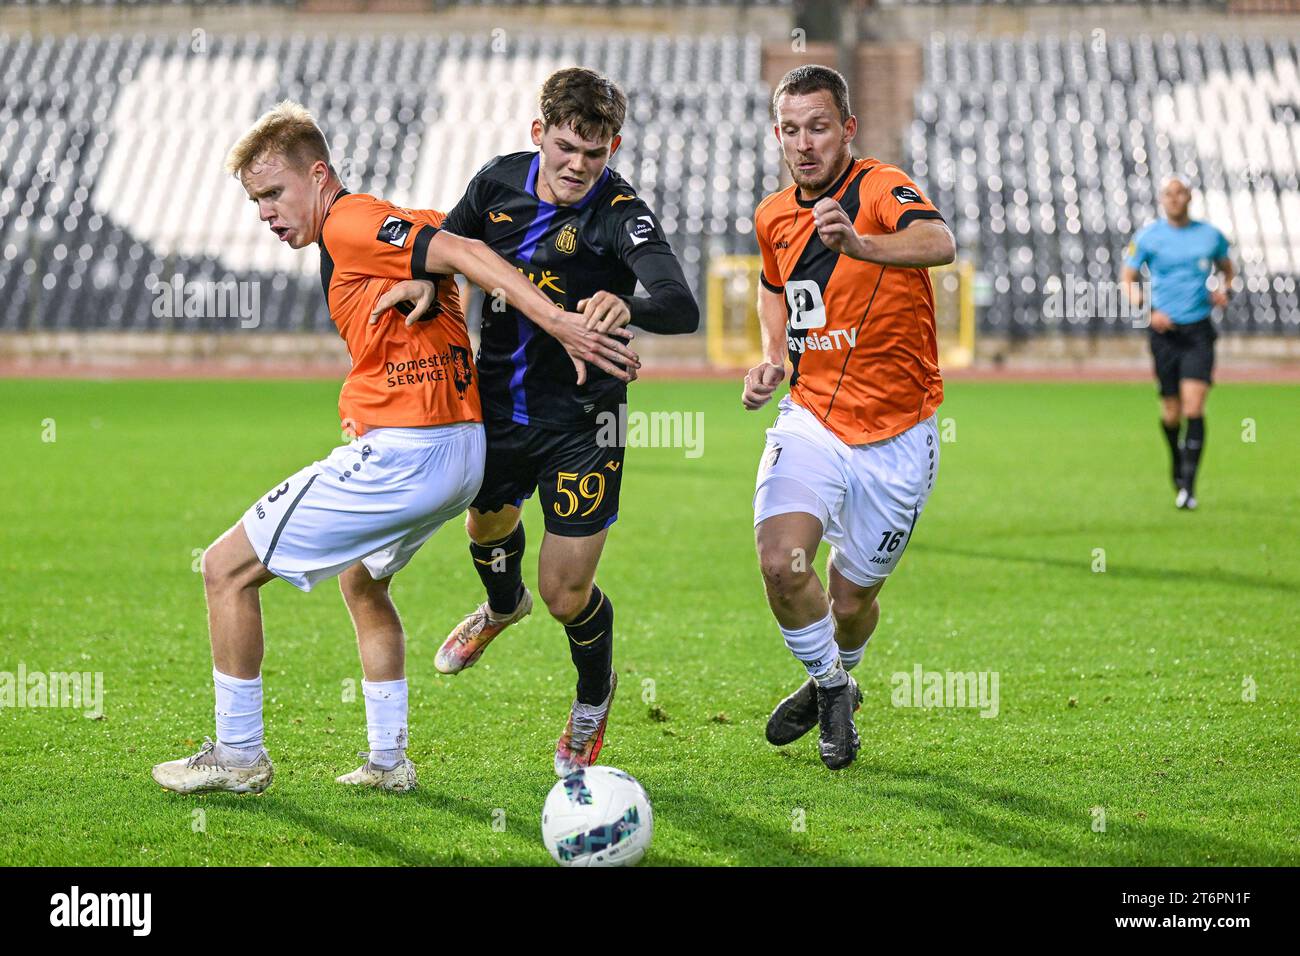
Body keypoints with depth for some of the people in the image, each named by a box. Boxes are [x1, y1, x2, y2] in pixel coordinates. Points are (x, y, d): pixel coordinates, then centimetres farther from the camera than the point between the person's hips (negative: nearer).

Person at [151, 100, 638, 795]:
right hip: (462, 451, 10)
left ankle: (239, 756, 7)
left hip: (399, 452, -10)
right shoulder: (386, 227, 18)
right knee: (360, 579, 34)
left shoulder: (348, 223, -10)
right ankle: (388, 759, 31)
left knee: (227, 568, 0)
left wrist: (559, 322, -29)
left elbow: (464, 254, -21)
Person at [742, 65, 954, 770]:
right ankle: (828, 686, 7)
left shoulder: (880, 188, -16)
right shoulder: (774, 217, 3)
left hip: (896, 439, -3)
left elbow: (939, 242, -40)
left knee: (852, 597, 7)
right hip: (811, 418, 3)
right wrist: (773, 358, 6)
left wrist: (860, 245, -59)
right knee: (781, 563, -21)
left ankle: (838, 677, 42)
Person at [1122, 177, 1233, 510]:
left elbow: (1226, 268, 22)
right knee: (1171, 412, 5)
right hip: (1165, 330, 0)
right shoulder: (1148, 236, 1)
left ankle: (1188, 486, -14)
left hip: (1199, 332, 0)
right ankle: (1178, 466, 35)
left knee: (1194, 408, -14)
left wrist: (1223, 291, 1)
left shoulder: (1210, 235, 6)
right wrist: (1147, 310, -12)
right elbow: (1128, 279, 4)